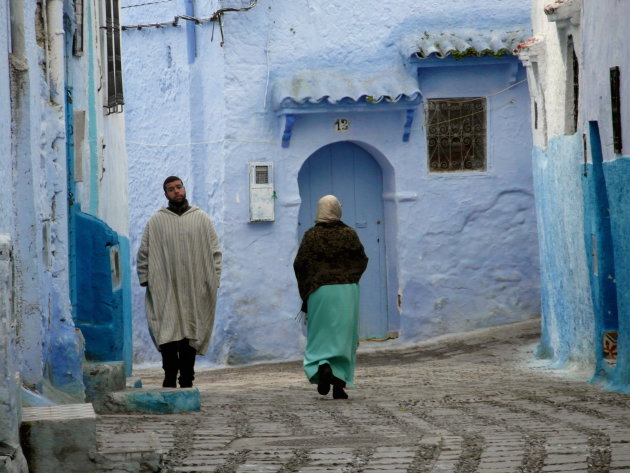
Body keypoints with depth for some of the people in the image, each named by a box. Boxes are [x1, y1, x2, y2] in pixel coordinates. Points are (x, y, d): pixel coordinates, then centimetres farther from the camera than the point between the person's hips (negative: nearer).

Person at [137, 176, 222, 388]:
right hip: (165, 291, -1)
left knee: (191, 336, 2)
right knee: (168, 335, -6)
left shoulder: (201, 219, 10)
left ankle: (186, 381, 8)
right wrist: (145, 279, -1)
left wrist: (213, 279, 1)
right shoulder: (156, 221, 7)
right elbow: (144, 253, 9)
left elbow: (214, 251, 10)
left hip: (195, 290, 1)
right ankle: (170, 378, 1)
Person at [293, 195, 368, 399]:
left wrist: (305, 289, 8)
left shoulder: (311, 235, -2)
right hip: (347, 290, 1)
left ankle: (322, 367, -21)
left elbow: (299, 265, -4)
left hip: (319, 291, -1)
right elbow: (362, 260, 4)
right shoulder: (349, 234, 1)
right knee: (344, 335, 6)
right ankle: (339, 384, 2)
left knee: (320, 335, 7)